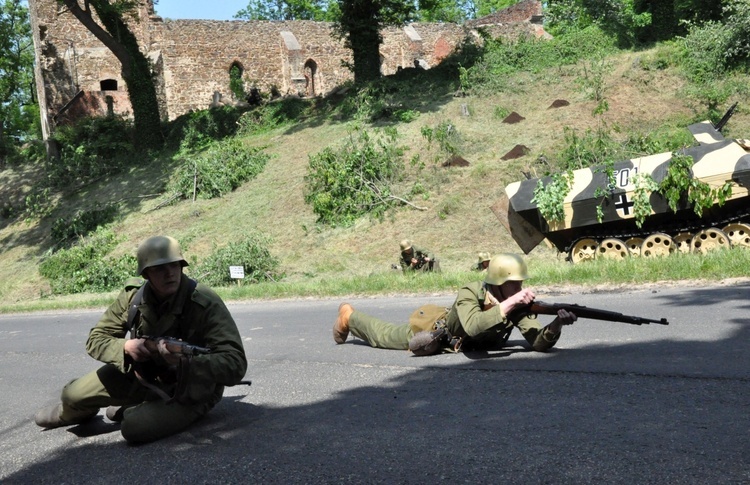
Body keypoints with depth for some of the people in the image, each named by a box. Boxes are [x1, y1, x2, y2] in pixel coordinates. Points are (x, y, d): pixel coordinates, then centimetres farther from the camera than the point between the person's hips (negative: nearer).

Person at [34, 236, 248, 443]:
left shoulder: (206, 304, -30)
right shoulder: (134, 295, -14)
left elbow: (236, 365, -35)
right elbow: (96, 339, -3)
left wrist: (184, 361, -48)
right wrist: (126, 347, -25)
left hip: (191, 390, -5)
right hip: (145, 373, 5)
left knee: (135, 428, -27)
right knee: (74, 394, 0)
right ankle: (71, 411, 40)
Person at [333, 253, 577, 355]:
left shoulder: (519, 303, -29)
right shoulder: (470, 293, -41)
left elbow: (539, 342, -38)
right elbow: (474, 326, -61)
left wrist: (557, 323, -57)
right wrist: (509, 304, -64)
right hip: (436, 331, -4)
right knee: (382, 335, 20)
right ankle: (349, 316, 47)